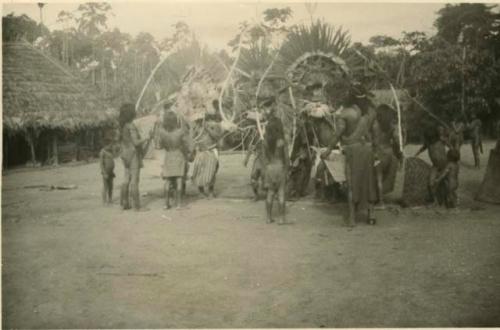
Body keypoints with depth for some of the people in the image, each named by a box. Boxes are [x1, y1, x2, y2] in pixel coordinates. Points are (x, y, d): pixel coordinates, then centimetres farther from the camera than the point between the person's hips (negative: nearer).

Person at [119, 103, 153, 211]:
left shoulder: (123, 126, 10)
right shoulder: (131, 126, -16)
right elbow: (136, 142, -22)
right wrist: (148, 138, -11)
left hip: (126, 155, 8)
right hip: (133, 155, -8)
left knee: (126, 180, 11)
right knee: (134, 181, -7)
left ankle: (124, 203, 13)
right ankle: (137, 206, -6)